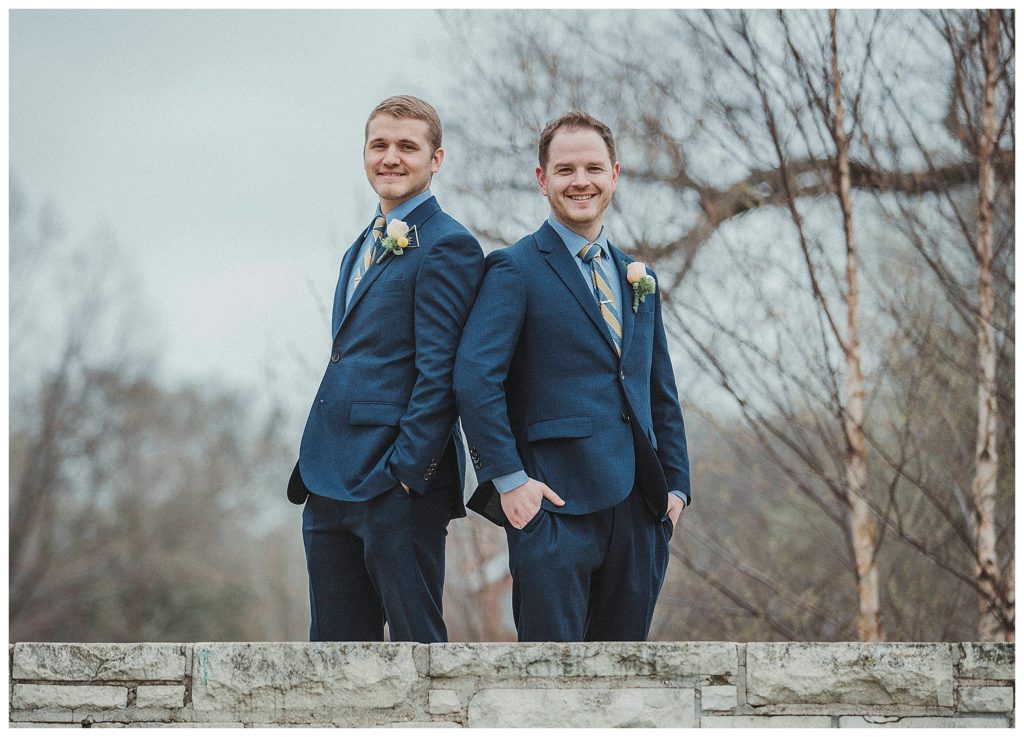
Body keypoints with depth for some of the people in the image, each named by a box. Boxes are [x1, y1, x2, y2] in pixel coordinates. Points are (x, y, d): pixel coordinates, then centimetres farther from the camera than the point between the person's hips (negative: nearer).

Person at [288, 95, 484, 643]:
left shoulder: (445, 246, -7)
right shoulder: (364, 248, 21)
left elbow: (440, 371, -14)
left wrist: (407, 470, -18)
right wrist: (319, 469, 16)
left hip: (398, 483, -9)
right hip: (332, 484, 9)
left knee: (417, 644, -4)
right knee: (335, 646, 9)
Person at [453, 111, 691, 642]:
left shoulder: (638, 279, 19)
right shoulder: (516, 270, -2)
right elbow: (474, 379, -12)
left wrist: (675, 483, 13)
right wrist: (508, 478, -16)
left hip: (637, 507, 6)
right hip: (555, 503, -6)